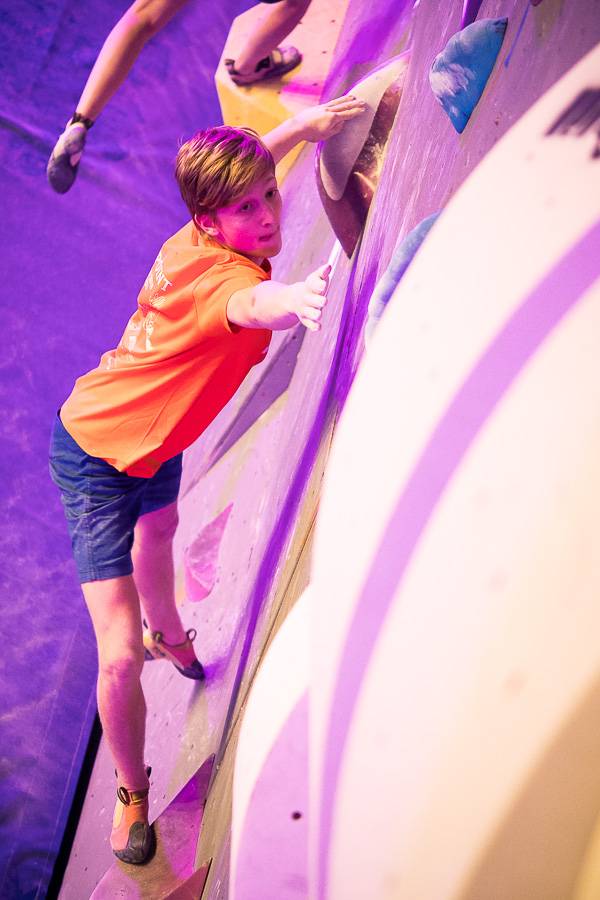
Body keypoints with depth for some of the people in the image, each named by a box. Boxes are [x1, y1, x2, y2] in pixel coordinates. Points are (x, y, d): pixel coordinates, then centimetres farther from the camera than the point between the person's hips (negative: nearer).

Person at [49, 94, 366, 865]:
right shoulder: (221, 273, -36)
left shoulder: (201, 241, -13)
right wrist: (294, 300, -86)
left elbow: (243, 164, 12)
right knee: (119, 654, -13)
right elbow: (253, 305, -65)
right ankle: (131, 791, 13)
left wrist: (305, 123, 5)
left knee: (159, 532, 39)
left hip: (153, 440, 10)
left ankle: (168, 634, 71)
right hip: (98, 454, -9)